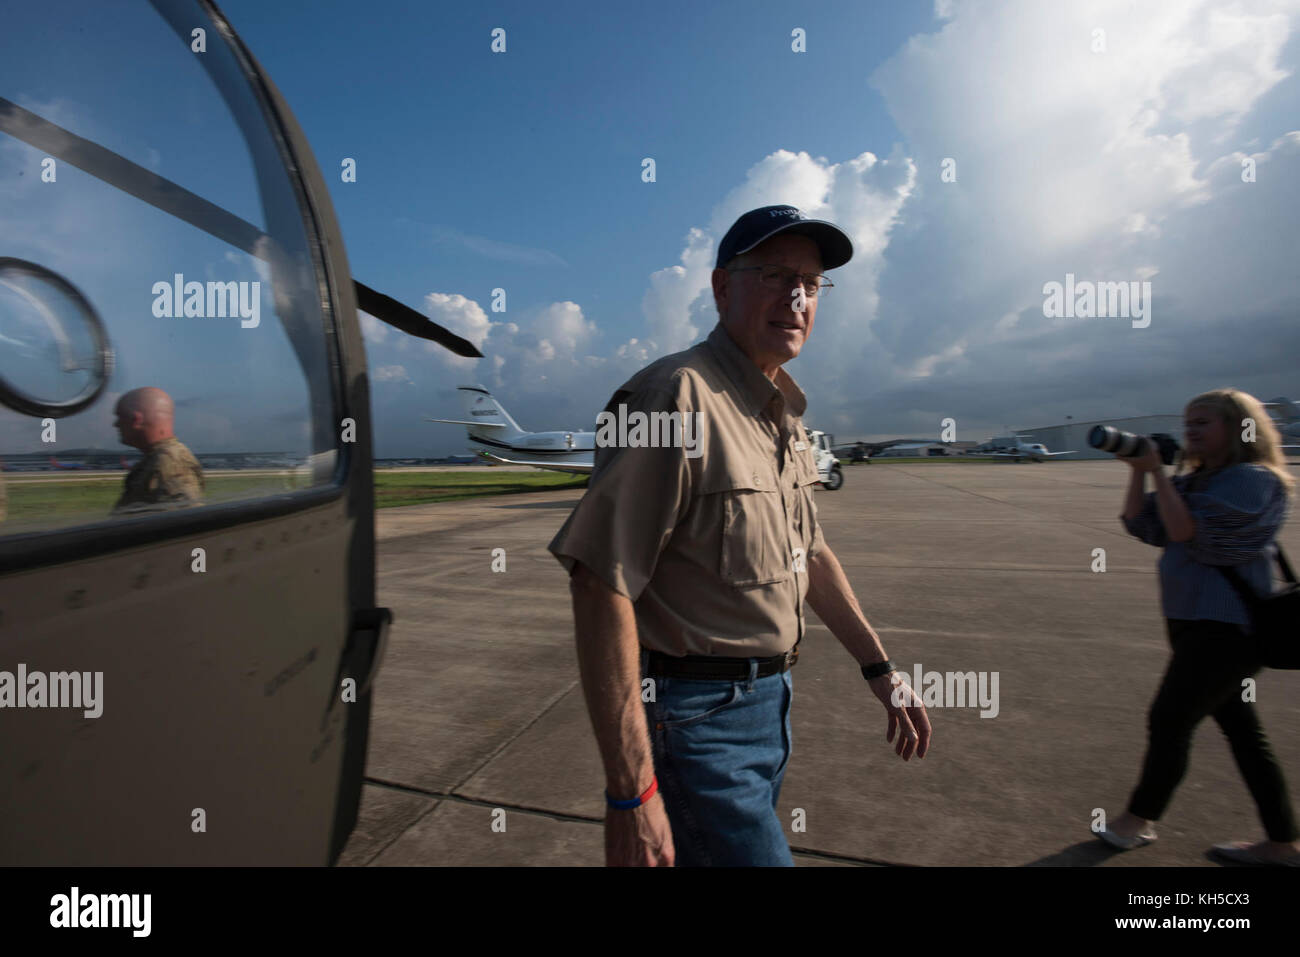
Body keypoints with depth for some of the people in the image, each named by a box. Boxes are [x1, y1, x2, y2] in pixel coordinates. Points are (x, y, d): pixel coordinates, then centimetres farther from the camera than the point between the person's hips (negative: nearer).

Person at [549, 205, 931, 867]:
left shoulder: (783, 413, 9)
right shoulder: (678, 397, -21)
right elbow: (600, 584, -27)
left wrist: (879, 669, 17)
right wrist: (630, 792, -25)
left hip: (770, 701, 9)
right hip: (696, 719, -8)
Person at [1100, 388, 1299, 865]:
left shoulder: (1253, 480, -15)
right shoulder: (1197, 481, 11)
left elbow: (1186, 530, -25)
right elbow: (1139, 525, 6)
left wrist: (1158, 472, -20)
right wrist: (1139, 470, -4)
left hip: (1226, 629, -9)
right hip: (1194, 622, 9)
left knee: (1169, 720, -2)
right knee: (1242, 731, 15)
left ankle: (1139, 819, 14)